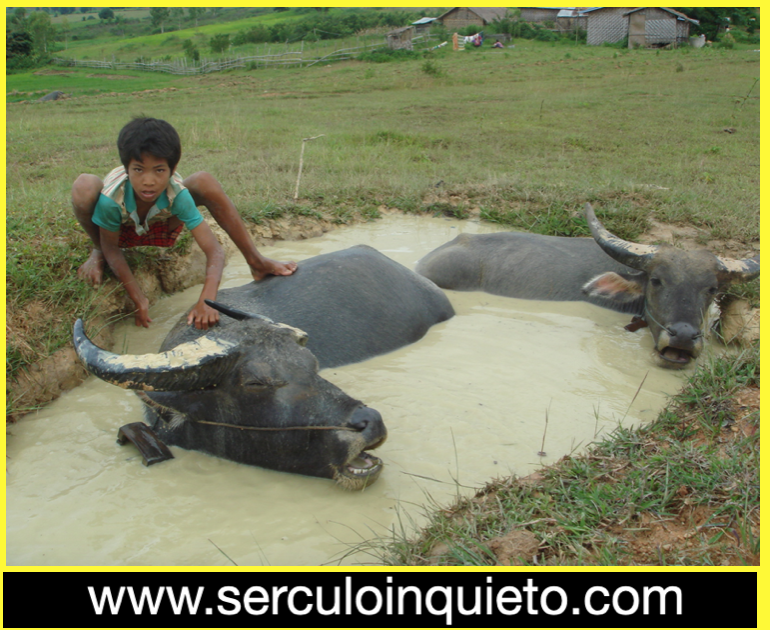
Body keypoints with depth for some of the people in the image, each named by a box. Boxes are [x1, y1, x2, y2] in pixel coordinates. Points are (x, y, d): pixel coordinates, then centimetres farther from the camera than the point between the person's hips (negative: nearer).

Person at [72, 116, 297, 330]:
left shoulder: (177, 195, -36)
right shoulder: (112, 198, -38)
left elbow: (213, 249, -39)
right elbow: (112, 249, -21)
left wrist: (207, 300, -53)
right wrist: (138, 299, -28)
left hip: (161, 231, 1)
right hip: (119, 232, -1)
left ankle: (256, 262, -15)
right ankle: (97, 253, -1)